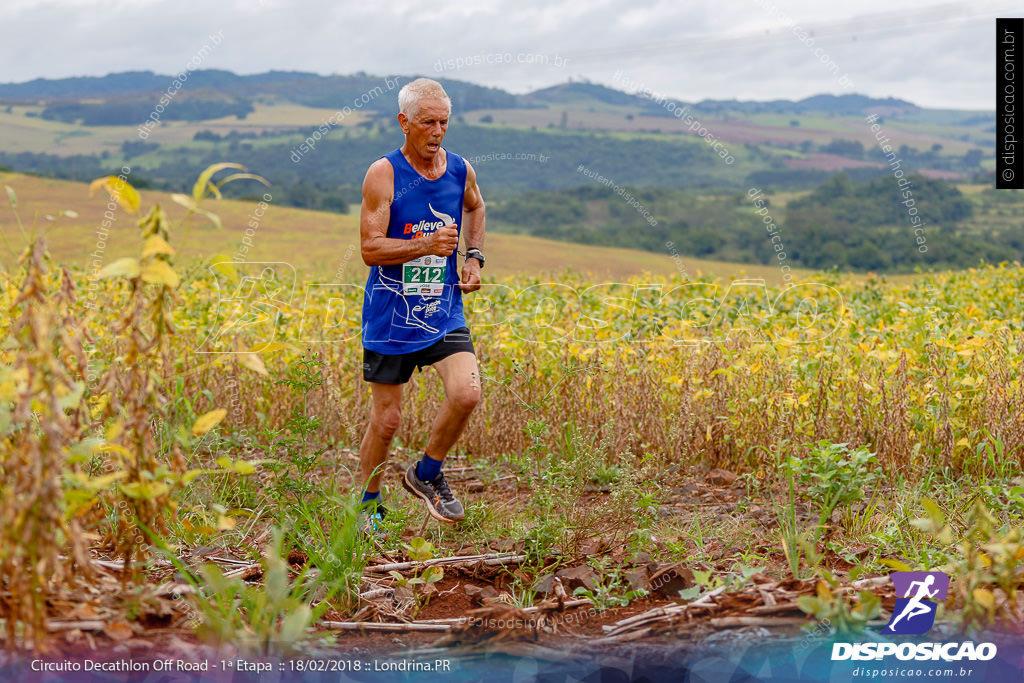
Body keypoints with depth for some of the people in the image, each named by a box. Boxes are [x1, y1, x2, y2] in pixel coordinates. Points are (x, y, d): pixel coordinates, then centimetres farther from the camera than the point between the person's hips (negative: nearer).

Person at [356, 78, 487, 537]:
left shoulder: (461, 171, 3)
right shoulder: (383, 174, -10)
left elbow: (475, 207, 28)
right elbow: (370, 249, -14)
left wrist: (474, 256, 13)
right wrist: (426, 245, -27)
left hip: (444, 313, 3)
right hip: (390, 317, -3)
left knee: (467, 394, -18)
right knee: (386, 419, 4)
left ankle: (426, 475, 9)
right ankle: (369, 504, 28)